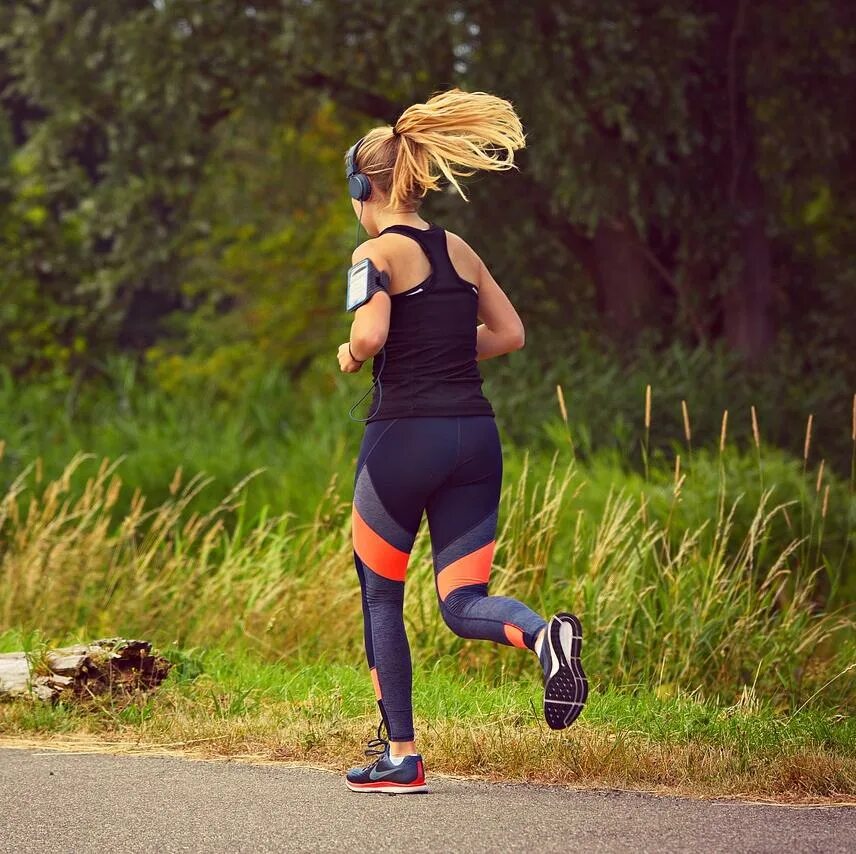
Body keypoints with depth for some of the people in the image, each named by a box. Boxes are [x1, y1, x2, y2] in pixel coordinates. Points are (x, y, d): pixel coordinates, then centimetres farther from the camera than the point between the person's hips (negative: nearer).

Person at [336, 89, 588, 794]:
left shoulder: (378, 252, -6)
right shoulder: (459, 250, 13)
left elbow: (369, 337, -22)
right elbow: (510, 333, 19)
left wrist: (350, 358, 0)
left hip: (405, 433, -5)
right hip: (476, 433, 5)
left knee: (380, 598, 12)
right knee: (463, 604, 6)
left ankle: (400, 755, 14)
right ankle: (544, 634, -27)